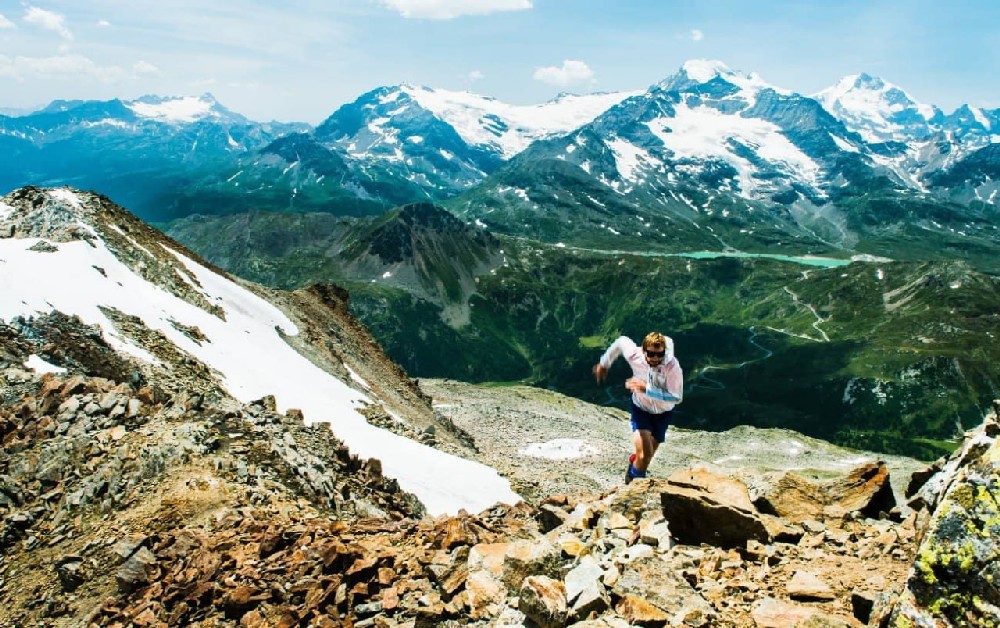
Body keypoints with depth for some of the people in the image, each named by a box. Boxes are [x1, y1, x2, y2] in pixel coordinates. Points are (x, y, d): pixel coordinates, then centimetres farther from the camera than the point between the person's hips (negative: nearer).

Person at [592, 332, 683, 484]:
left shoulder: (672, 365, -35)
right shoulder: (634, 355, -29)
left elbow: (677, 397, -36)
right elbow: (621, 342, -7)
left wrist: (647, 389, -42)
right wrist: (604, 364, 5)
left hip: (663, 412, 1)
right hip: (641, 408, -1)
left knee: (648, 455, 20)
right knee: (645, 454, -19)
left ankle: (634, 462, 55)